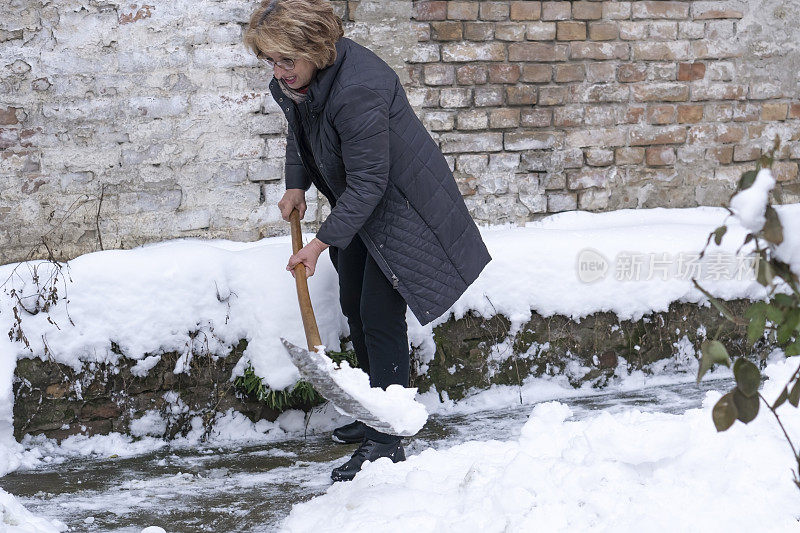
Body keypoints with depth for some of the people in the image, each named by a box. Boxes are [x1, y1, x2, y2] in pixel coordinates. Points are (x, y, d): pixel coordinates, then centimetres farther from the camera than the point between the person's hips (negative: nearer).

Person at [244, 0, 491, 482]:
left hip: (401, 204, -9)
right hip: (361, 205, 9)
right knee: (354, 305, 16)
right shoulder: (294, 79, -6)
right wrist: (296, 185, 6)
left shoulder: (357, 90, -35)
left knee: (380, 315, -12)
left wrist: (322, 242, -30)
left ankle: (386, 443, -8)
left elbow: (368, 183, -31)